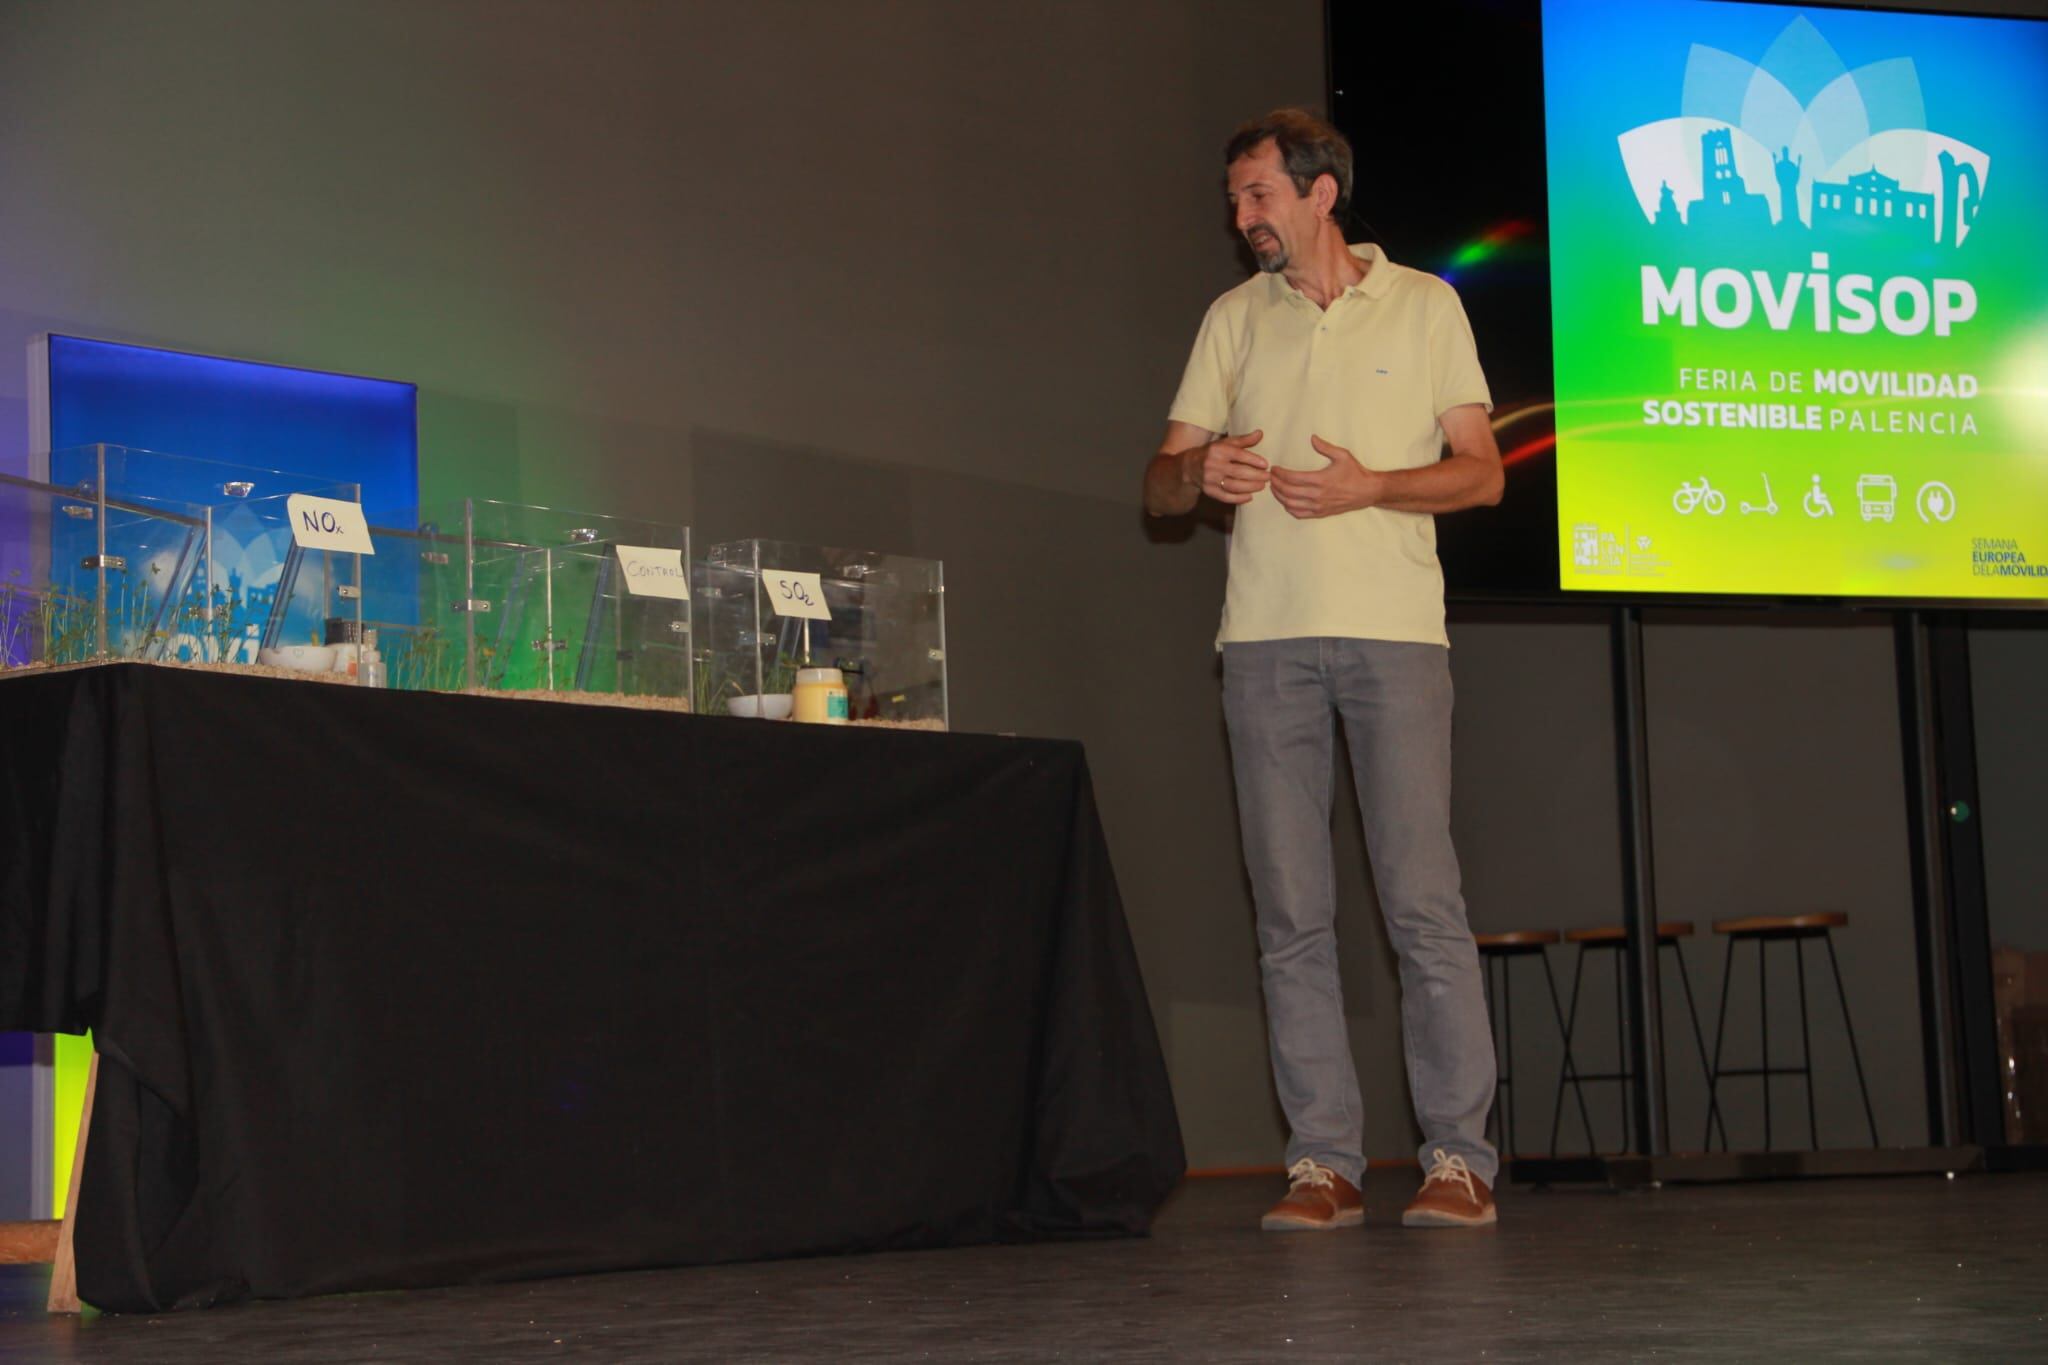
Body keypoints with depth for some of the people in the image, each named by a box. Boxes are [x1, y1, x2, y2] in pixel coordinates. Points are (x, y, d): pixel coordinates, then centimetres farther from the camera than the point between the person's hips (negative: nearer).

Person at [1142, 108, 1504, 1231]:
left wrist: (1370, 486, -11)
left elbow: (1482, 471, 5)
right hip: (1265, 638, 3)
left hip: (1394, 632, -3)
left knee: (1423, 899, -8)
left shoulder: (1424, 306, 9)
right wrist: (1199, 471, -9)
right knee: (1289, 913, 0)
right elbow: (1158, 486, 15)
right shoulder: (1233, 319, 16)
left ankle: (1458, 1156, -4)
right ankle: (1322, 1161, 4)